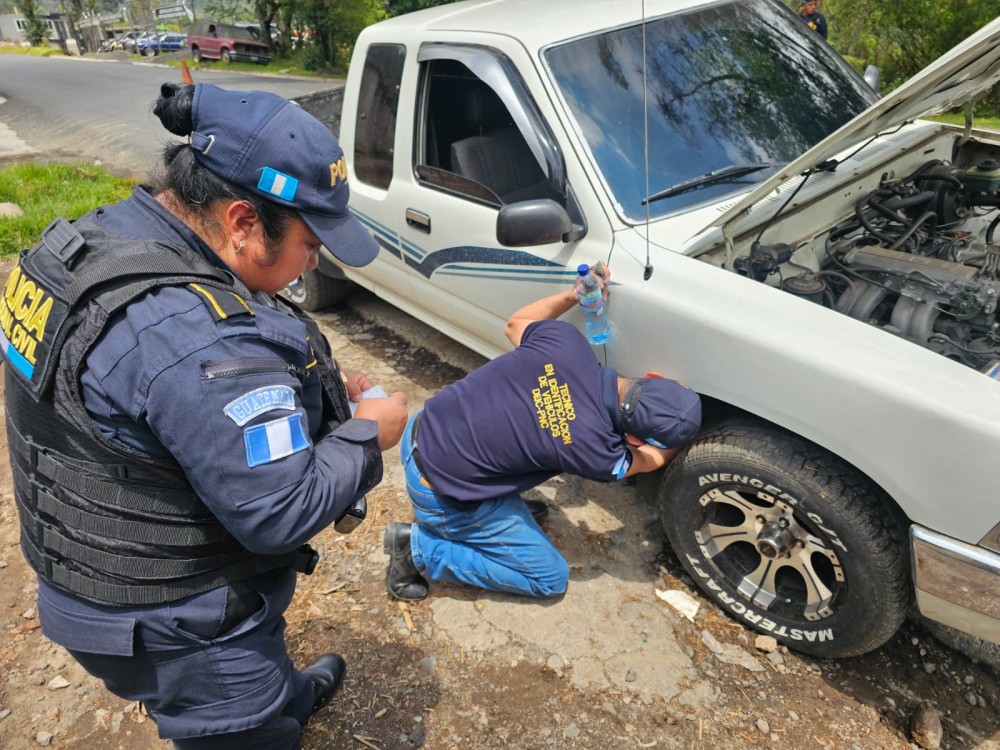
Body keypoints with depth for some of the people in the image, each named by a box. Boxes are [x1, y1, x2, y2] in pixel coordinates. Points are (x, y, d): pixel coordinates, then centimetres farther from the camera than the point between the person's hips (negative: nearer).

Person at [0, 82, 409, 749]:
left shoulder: (101, 235, -4)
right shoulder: (199, 337, -36)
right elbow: (280, 514, -30)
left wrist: (310, 388, -2)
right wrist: (366, 435, -14)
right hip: (176, 629, -9)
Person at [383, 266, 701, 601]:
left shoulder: (564, 339, -15)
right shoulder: (596, 451, -24)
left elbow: (515, 323, 9)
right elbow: (655, 458, 0)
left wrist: (574, 295, 14)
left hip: (422, 429, 7)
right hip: (441, 495, -6)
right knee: (551, 578, 8)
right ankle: (420, 548, 6)